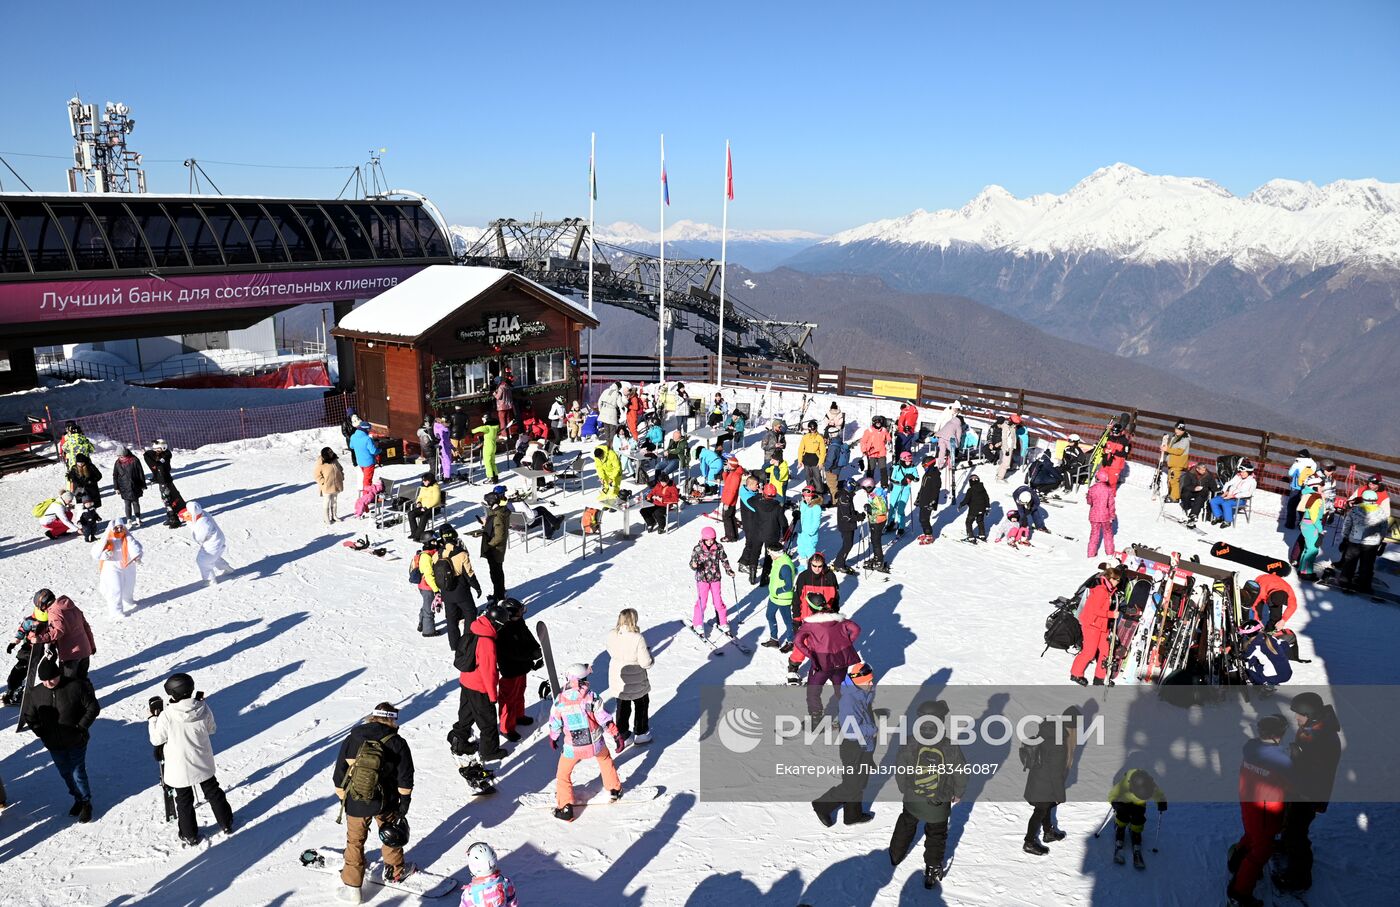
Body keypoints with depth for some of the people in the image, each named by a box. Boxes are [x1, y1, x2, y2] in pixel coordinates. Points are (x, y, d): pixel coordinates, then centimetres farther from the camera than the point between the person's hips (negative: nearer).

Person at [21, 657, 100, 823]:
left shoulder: (76, 687, -17)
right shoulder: (35, 693, -6)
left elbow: (93, 708, -10)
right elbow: (28, 716, 9)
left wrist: (81, 727, -14)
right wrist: (40, 731, -3)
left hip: (76, 742, -4)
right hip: (53, 744, 4)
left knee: (78, 774, 3)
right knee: (66, 773, 17)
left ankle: (86, 803, 21)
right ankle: (78, 799, 37)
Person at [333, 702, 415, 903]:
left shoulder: (351, 739, -6)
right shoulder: (398, 743, -11)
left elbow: (339, 773, 0)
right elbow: (405, 778, -6)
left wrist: (343, 798, 13)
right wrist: (404, 801, 7)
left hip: (355, 803, 1)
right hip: (385, 803, 0)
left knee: (355, 841, 16)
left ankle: (352, 886, 18)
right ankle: (395, 871, 37)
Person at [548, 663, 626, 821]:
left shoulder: (559, 700, -10)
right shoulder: (591, 697, -14)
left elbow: (554, 724, 2)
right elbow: (605, 719, -11)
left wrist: (553, 738, 21)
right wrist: (617, 736, 0)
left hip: (572, 747, -1)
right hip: (595, 744, 1)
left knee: (563, 774, 19)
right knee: (605, 759, 31)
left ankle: (565, 808, 15)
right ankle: (614, 790, 39)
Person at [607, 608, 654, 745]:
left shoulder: (611, 635, -16)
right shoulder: (637, 638, -31)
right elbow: (646, 663, -26)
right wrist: (648, 651, -7)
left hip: (617, 680, 4)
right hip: (636, 682, -4)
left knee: (622, 708, 24)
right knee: (641, 707, 23)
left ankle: (623, 736, 36)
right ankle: (641, 734, 37)